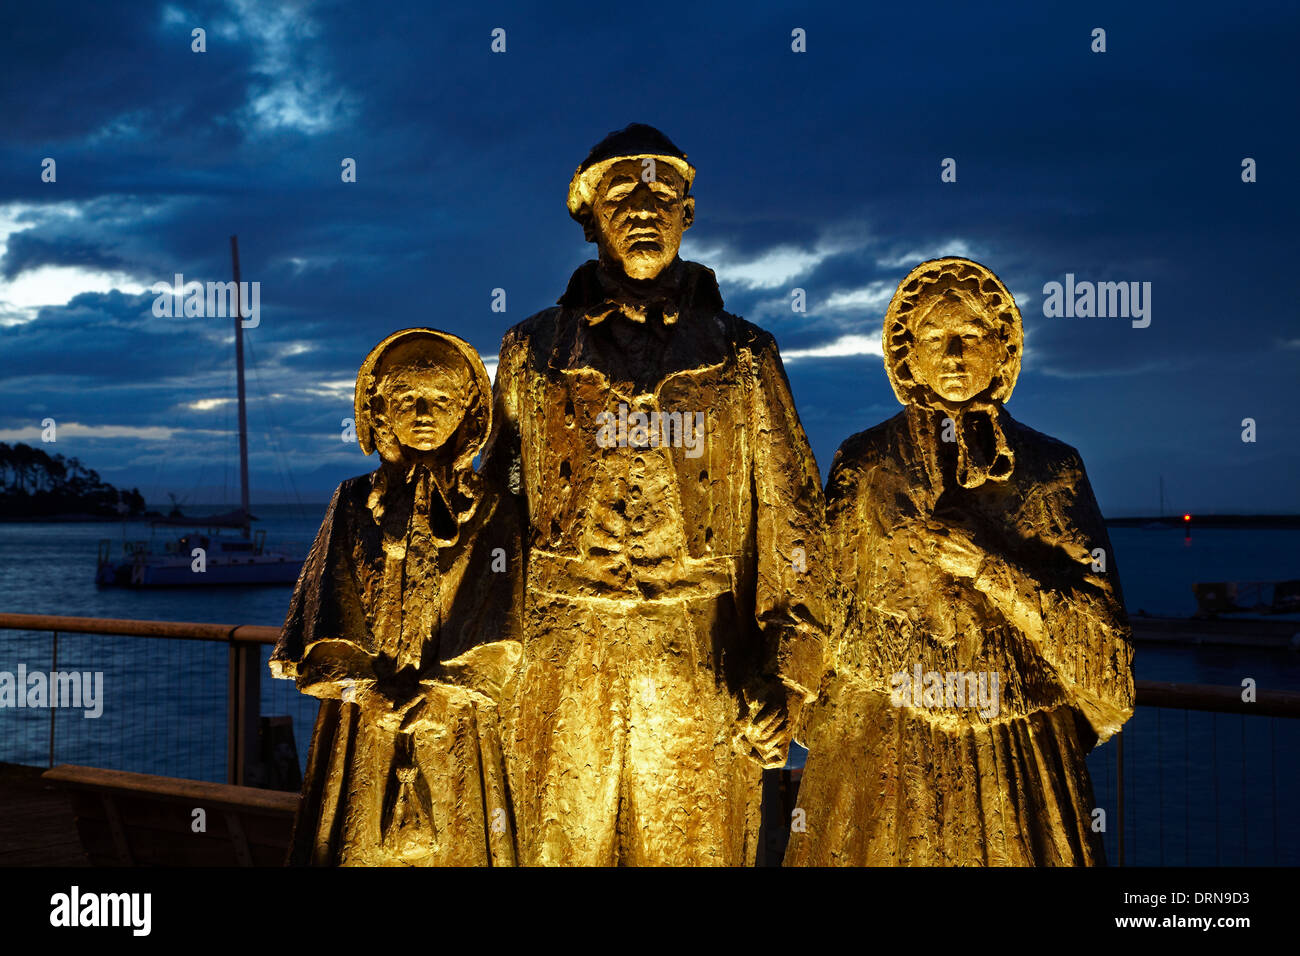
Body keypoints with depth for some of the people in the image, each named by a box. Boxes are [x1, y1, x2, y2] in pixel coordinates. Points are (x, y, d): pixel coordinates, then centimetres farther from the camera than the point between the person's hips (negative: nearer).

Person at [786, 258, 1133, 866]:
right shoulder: (865, 465, 4)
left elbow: (1101, 633, -3)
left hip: (1018, 753, 0)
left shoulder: (1052, 470, 3)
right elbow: (822, 606, 10)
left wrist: (990, 572, -13)